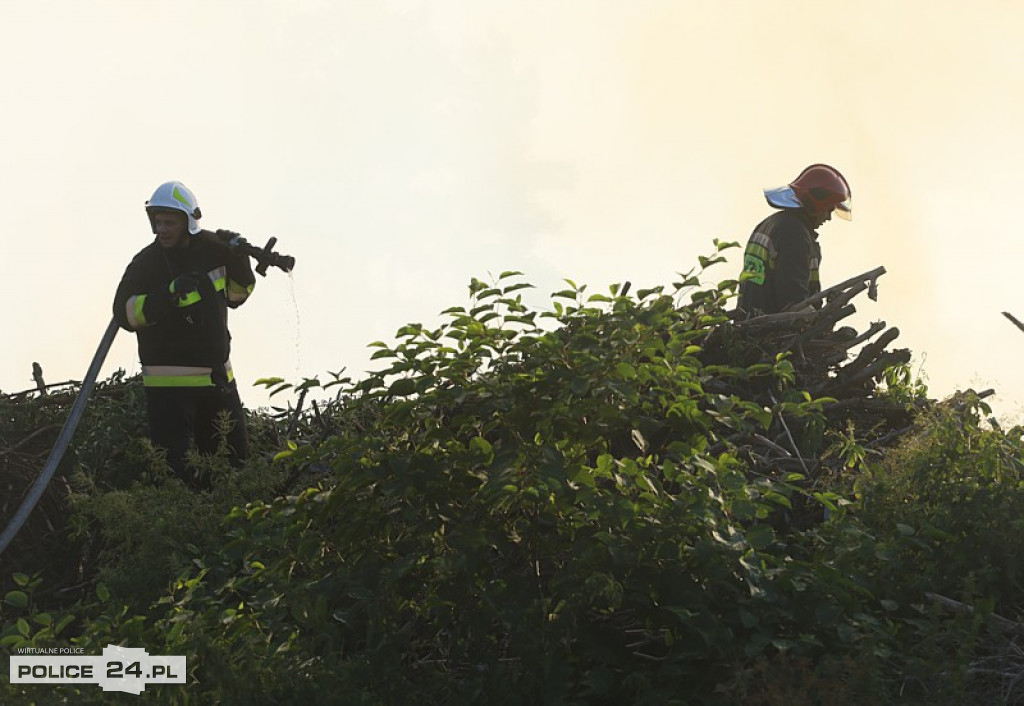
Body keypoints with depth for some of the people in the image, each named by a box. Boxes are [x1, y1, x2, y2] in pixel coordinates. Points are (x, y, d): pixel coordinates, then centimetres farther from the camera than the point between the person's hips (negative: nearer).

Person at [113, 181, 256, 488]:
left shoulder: (212, 248, 4)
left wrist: (239, 261, -2)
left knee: (235, 457, 15)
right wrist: (170, 293, -31)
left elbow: (237, 294, 17)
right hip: (169, 381, -5)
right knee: (175, 466, -10)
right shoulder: (146, 262, -10)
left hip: (218, 377, 5)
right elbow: (126, 313, -19)